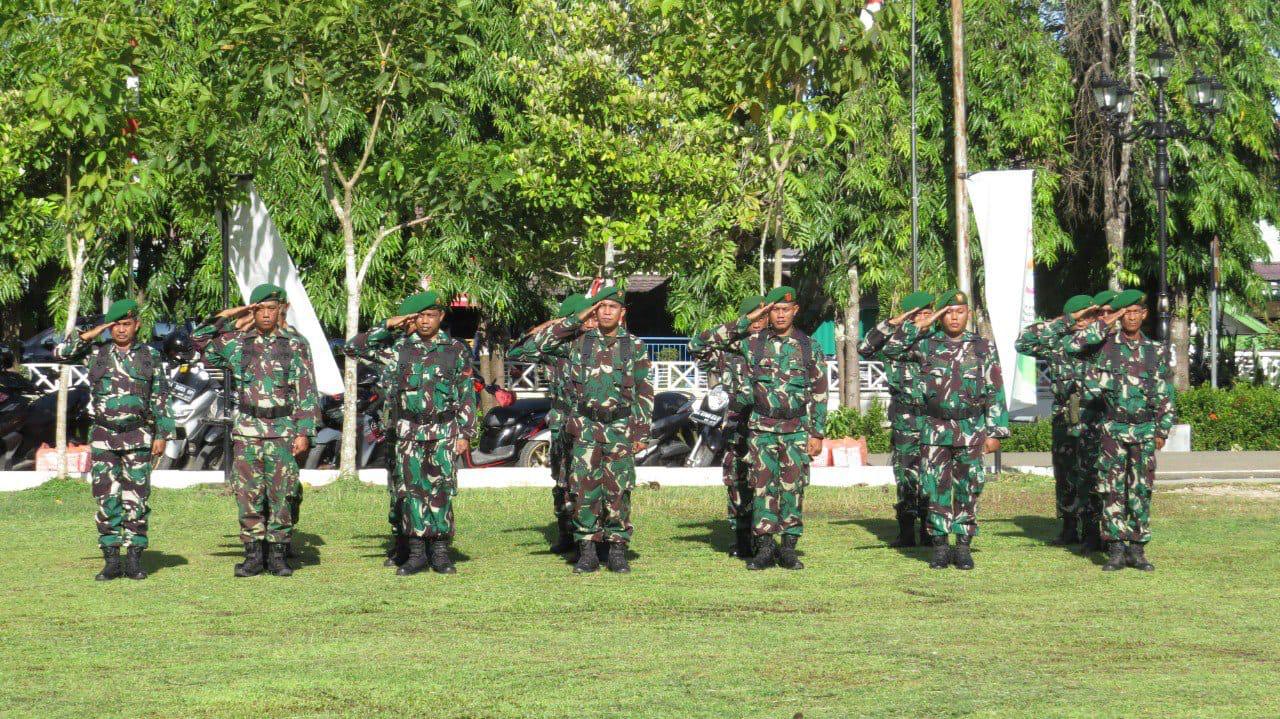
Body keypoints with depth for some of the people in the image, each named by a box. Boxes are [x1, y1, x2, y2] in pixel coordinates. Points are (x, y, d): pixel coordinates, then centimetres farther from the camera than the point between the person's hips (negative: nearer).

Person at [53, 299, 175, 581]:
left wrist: (162, 435, -1)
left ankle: (134, 560, 6)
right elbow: (60, 354, 3)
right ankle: (111, 562, 5)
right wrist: (88, 335, -4)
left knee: (136, 499, 0)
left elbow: (161, 399, 5)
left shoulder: (150, 356, 4)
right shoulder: (96, 351, 6)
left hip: (138, 437, -1)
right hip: (103, 437, 1)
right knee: (106, 499, 0)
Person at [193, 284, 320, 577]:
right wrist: (230, 320, 6)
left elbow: (307, 392, 1)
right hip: (246, 431, 1)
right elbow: (200, 339, 7)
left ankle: (278, 554, 8)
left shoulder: (296, 345, 4)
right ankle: (253, 555, 7)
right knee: (248, 495, 1)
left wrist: (304, 432, -6)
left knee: (281, 495, 0)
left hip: (283, 432, -1)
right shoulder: (237, 344, 9)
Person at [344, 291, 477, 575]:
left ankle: (440, 552, 5)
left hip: (444, 431, -1)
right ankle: (417, 553, 7)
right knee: (413, 489, 2)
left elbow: (467, 396, 5)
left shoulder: (456, 350, 4)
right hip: (409, 431, 1)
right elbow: (352, 347, 3)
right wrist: (387, 327, -3)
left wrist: (465, 434, -2)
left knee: (441, 490, -1)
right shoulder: (398, 346, 5)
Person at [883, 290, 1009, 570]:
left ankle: (963, 545, 10)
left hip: (971, 431, -1)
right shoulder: (927, 344, 6)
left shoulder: (982, 348, 4)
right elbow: (891, 350, 2)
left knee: (968, 489, 2)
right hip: (935, 429, 1)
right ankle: (940, 545, 9)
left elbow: (995, 392, 4)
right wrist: (916, 326, -4)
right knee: (936, 487, 1)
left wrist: (995, 432, -1)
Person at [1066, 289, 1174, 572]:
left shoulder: (1155, 351, 8)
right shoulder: (1107, 343, 3)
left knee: (1141, 491, 3)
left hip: (1145, 431, 2)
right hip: (1113, 429, -2)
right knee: (1113, 490, -2)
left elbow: (1165, 395, 10)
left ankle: (1137, 549, 9)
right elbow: (1075, 343, -14)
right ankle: (1116, 550, 2)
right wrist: (1107, 321, -9)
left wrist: (1162, 431, 4)